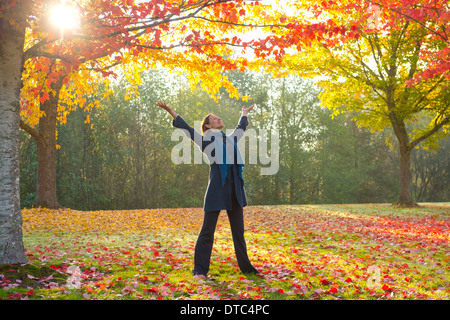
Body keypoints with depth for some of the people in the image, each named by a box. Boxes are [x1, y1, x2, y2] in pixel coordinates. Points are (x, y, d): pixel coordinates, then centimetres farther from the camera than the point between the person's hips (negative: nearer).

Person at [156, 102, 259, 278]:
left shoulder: (231, 138, 23)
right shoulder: (206, 139, 8)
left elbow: (241, 126, 41)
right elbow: (185, 127, 4)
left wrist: (244, 112, 58)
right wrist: (170, 110, -2)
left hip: (235, 189, 5)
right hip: (217, 189, -5)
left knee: (238, 230, 11)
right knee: (208, 230, -3)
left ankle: (246, 267, 20)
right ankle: (200, 270, 4)